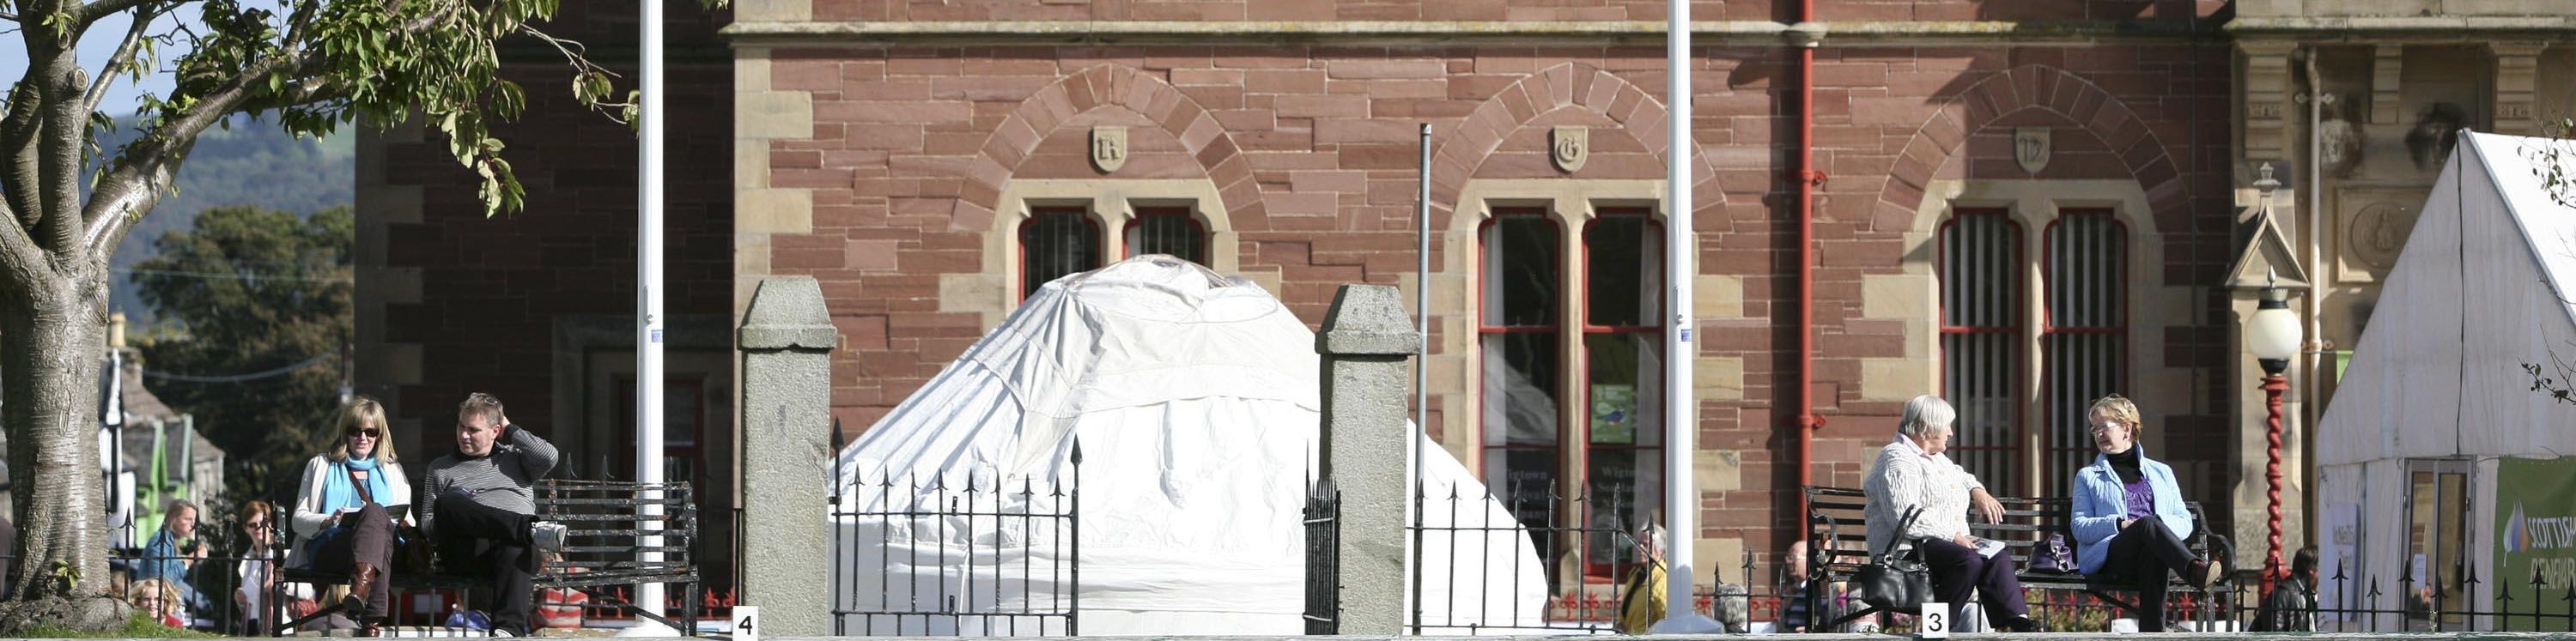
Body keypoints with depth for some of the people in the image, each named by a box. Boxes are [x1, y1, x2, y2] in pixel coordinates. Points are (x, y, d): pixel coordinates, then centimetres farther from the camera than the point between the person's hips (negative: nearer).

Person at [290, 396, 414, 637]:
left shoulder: (393, 472, 30)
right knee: (375, 511, -35)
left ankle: (360, 590, -61)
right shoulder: (321, 466, 26)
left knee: (374, 513, -36)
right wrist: (328, 521, -6)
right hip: (327, 549, -1)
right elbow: (299, 520, 16)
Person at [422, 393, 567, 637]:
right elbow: (426, 523, 22)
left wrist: (510, 430, 19)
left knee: (514, 550, -41)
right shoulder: (441, 468, 30)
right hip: (467, 550, 1)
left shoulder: (514, 457, 29)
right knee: (449, 502, -33)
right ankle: (531, 529, -46)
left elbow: (548, 457, 8)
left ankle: (509, 629, -64)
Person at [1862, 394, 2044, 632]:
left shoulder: (1936, 459, 24)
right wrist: (1952, 536, -19)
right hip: (1909, 548, -10)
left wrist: (1977, 490, 24)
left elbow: (1961, 476, 48)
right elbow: (1905, 519, -21)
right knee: (1969, 560, -34)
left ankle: (2018, 622, -32)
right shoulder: (1898, 461, -9)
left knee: (1999, 559, -15)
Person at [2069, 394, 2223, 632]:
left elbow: (2185, 523, 19)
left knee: (2153, 556, -41)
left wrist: (2162, 524, -6)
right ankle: (2195, 570, -64)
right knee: (2148, 524, -36)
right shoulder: (2088, 476, 25)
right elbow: (2080, 528, 11)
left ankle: (2152, 633, -59)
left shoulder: (2161, 473, 28)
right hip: (2107, 557, -1)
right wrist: (2119, 524, -8)